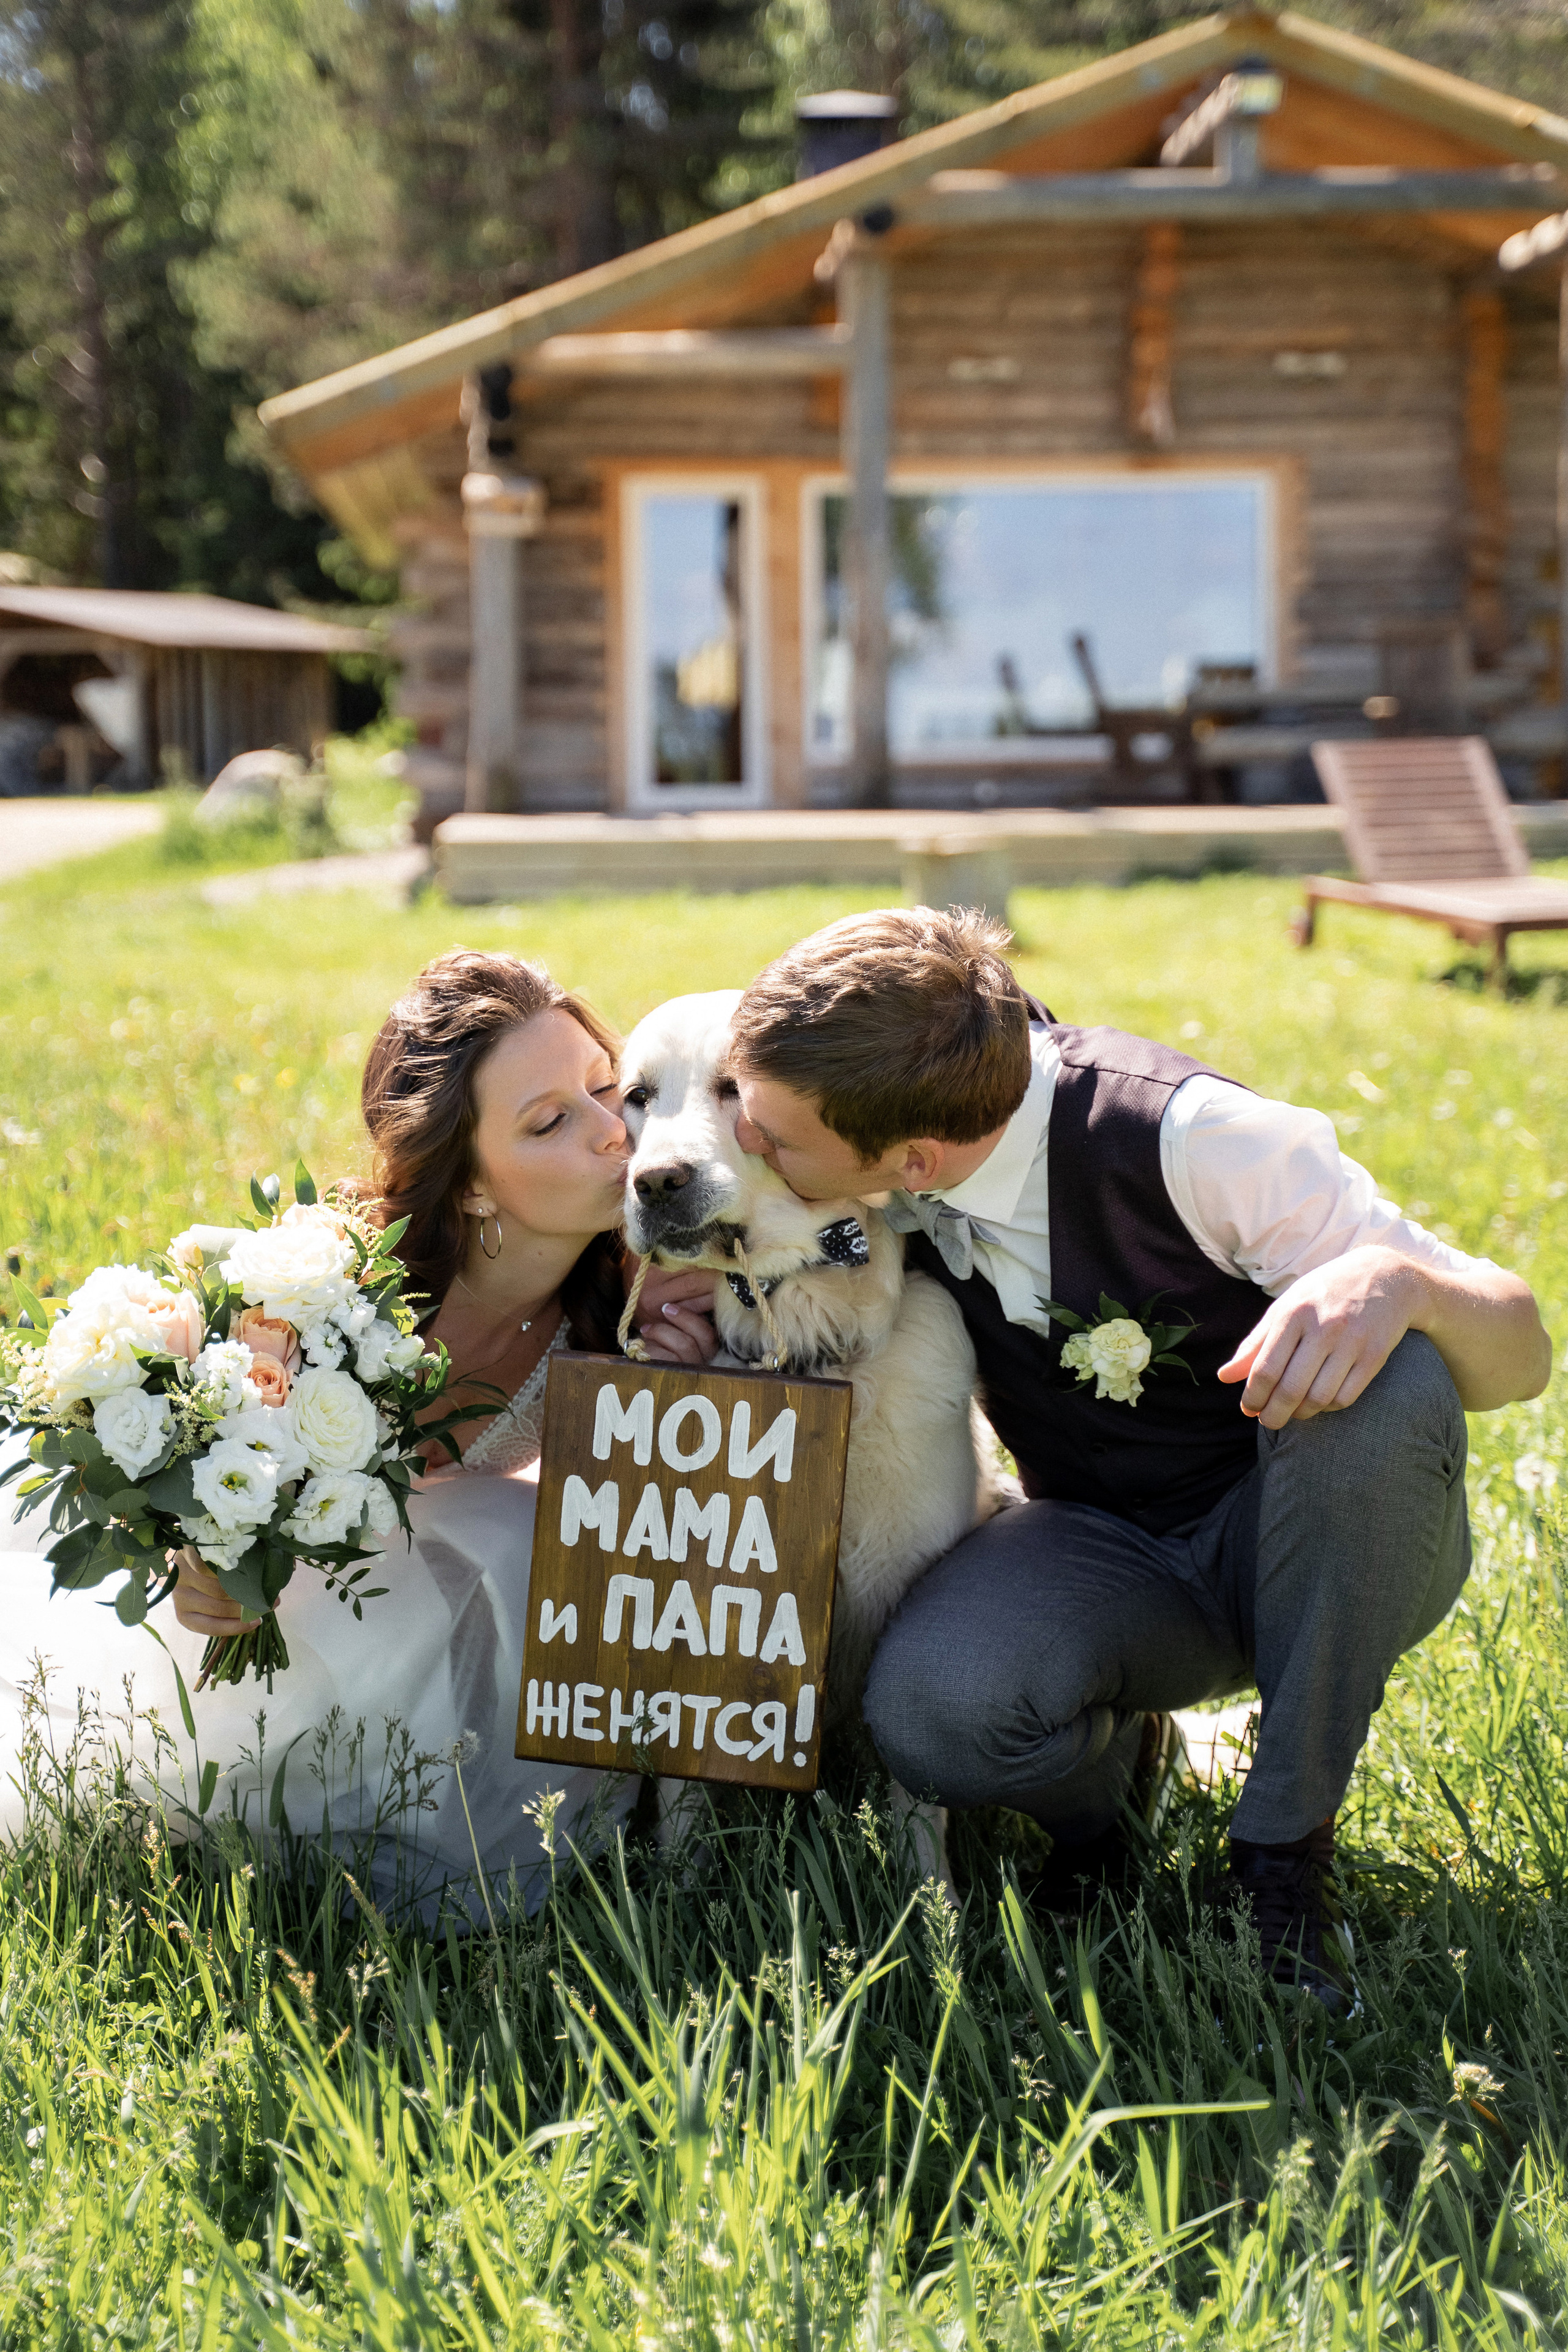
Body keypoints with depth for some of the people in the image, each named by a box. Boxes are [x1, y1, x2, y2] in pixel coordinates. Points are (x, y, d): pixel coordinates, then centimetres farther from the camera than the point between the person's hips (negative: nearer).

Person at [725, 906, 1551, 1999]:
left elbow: (1520, 1359, -22)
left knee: (1383, 1385, -37)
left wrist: (1397, 1279, -46)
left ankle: (1286, 1843, -17)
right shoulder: (876, 1101, -14)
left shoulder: (1190, 1140, -27)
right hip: (1112, 1560, 2)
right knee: (933, 1707, -32)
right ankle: (1113, 1751, 5)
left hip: (1309, 1544, -2)